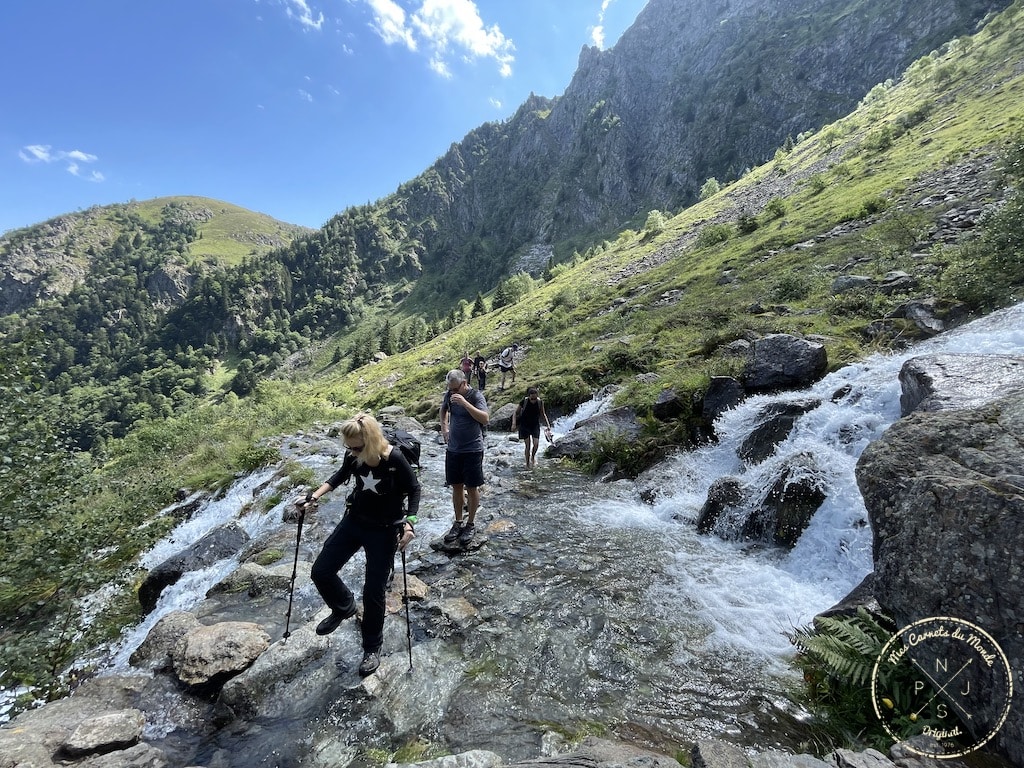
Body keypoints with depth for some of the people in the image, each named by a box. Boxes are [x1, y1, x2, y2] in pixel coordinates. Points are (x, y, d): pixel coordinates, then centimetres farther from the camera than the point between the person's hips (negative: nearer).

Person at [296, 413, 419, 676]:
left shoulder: (394, 459, -28)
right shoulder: (353, 456, -13)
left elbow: (414, 489, -14)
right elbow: (342, 475, 10)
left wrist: (409, 523, -23)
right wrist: (315, 496, 3)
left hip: (384, 530, -5)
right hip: (354, 521, 6)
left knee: (373, 591, 2)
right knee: (321, 571, 9)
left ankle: (372, 648, 27)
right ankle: (344, 607, 40)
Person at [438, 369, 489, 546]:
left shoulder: (476, 396, -14)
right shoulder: (449, 395, 1)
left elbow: (485, 419, -27)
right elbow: (444, 408, 24)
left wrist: (464, 403, -32)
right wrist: (444, 426, 10)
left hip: (472, 450, -5)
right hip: (453, 449, 5)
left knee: (471, 487, 5)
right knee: (456, 486, 13)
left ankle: (471, 524, 20)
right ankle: (458, 523, 26)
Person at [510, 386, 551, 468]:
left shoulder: (540, 402, -12)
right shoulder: (524, 401, -18)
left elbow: (543, 414, 5)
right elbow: (515, 413, -7)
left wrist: (548, 425, -3)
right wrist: (514, 424, -19)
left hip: (535, 425, 2)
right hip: (525, 425, -1)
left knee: (536, 444, -12)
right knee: (527, 445, -4)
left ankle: (533, 456, 19)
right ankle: (527, 463, 14)